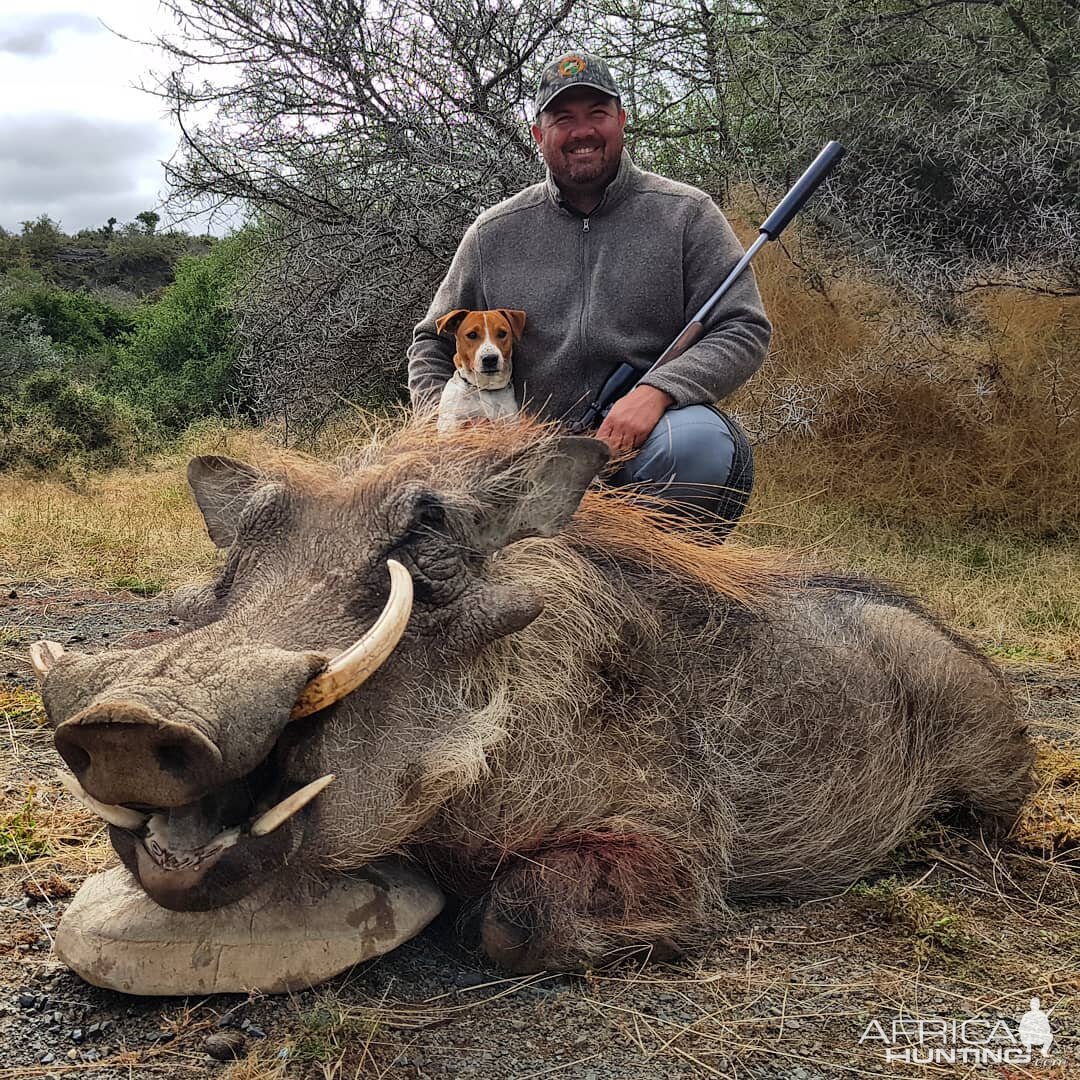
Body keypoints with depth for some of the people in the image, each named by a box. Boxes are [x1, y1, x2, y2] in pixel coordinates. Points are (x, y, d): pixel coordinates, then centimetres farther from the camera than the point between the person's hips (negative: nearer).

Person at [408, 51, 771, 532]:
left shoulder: (686, 215, 5)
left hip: (644, 442, -2)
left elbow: (743, 330, -2)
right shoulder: (492, 235, 11)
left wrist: (657, 390, -21)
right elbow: (432, 344, 20)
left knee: (698, 442, -36)